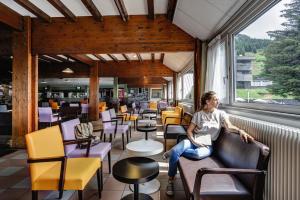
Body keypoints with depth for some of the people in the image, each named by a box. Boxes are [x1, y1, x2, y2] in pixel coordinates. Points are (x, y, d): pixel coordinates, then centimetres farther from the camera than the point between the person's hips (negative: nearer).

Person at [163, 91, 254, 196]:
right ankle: (170, 181, -5)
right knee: (175, 153, -29)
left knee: (198, 154, -39)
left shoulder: (221, 114, 5)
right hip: (193, 140, 1)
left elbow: (229, 127, -11)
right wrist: (193, 141, -12)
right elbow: (189, 130, 6)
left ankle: (173, 151, -12)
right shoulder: (198, 114, 5)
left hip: (207, 145, 0)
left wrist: (240, 130, -32)